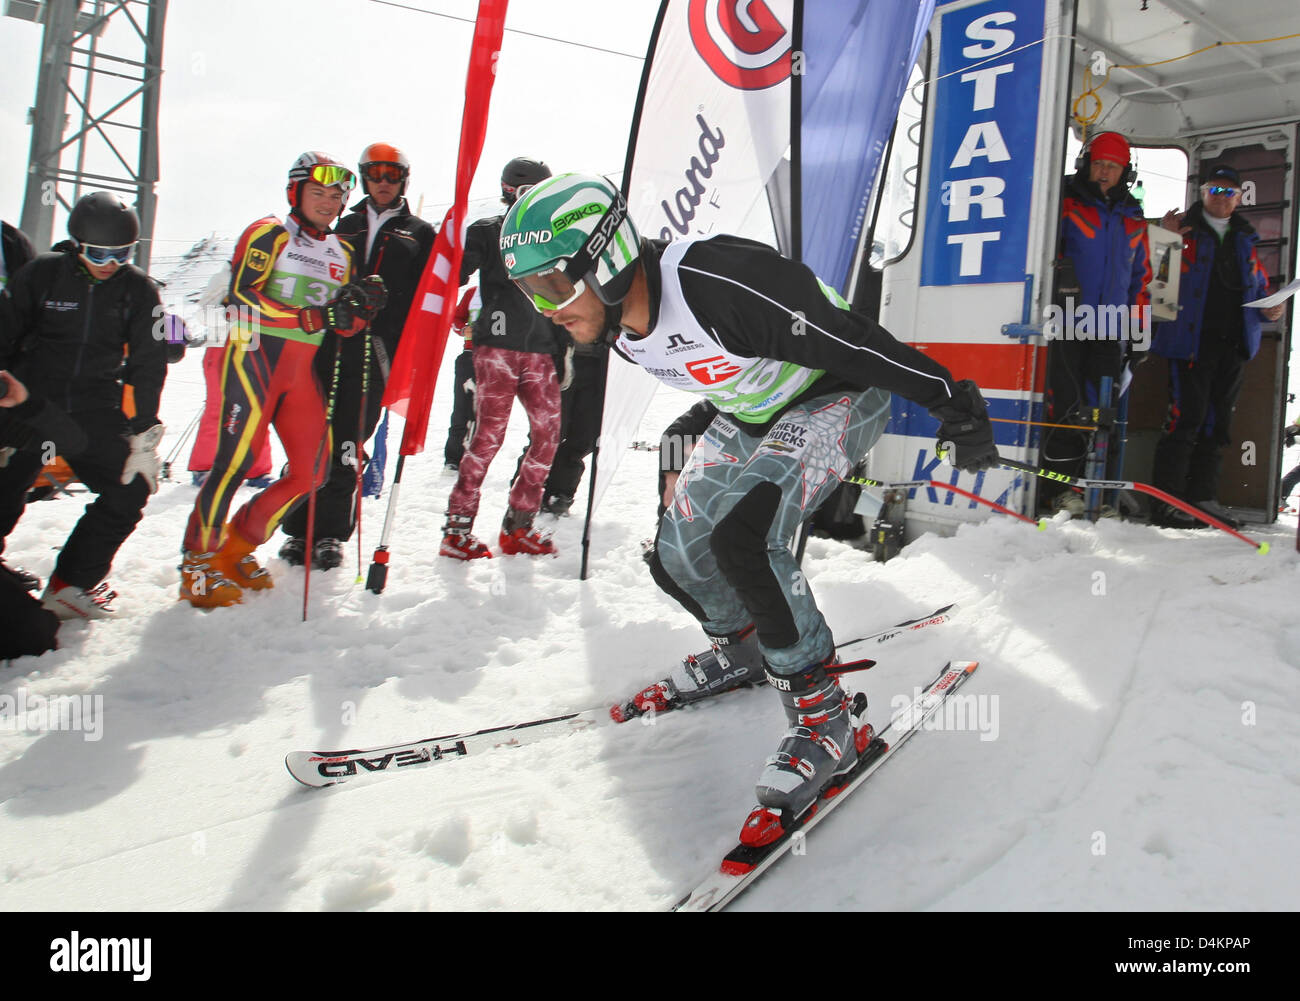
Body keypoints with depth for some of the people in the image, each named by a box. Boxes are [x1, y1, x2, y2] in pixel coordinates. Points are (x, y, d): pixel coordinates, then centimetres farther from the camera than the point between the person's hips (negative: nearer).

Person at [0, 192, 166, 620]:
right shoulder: (41, 274, -6)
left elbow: (147, 366, 0)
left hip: (95, 412, 2)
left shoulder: (138, 290, -2)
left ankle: (69, 585, 6)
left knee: (130, 492, -8)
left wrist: (144, 432, -4)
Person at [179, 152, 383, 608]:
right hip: (256, 358, -6)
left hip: (303, 370, 7)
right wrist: (313, 318, -22)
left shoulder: (341, 253, 18)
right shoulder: (269, 234, -1)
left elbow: (343, 324, 16)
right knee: (235, 461, -11)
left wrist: (356, 309, -8)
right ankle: (198, 562, 3)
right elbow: (242, 297, -14)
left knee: (310, 470, 2)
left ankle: (237, 546, 17)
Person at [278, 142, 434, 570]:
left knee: (347, 446, -3)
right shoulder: (344, 227, 21)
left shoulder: (419, 234, 16)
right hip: (327, 344, 2)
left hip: (375, 352, -2)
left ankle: (331, 534, 8)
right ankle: (300, 531, 7)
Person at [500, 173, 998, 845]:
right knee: (676, 557, 4)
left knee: (740, 536, -29)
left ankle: (825, 718, -14)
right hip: (750, 417, 8)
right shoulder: (622, 325, -9)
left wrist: (954, 408, -21)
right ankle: (742, 645, 36)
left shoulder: (716, 283, -36)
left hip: (839, 396, -8)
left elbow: (856, 342, -29)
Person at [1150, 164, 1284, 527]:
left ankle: (1203, 497, 17)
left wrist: (1269, 308, 6)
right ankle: (1167, 499, -5)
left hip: (1234, 346, 6)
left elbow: (1260, 286, 25)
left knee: (1218, 423, 9)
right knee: (1186, 418, -10)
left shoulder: (1244, 240, 18)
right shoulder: (1184, 231, 1)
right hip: (1191, 343, -6)